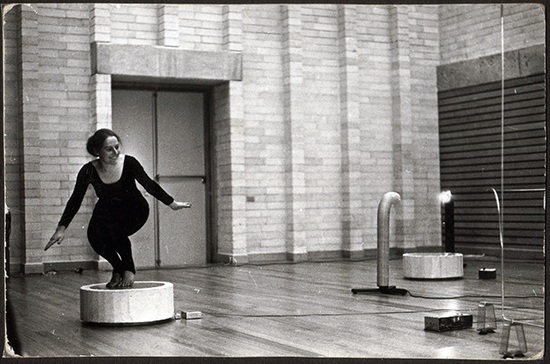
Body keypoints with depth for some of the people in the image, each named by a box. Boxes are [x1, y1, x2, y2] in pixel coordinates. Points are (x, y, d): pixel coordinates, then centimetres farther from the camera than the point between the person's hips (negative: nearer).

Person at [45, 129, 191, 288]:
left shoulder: (129, 163, -22)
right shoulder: (89, 171, -19)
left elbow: (149, 185, -7)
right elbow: (75, 200, -12)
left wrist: (172, 203, -1)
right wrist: (61, 228, -16)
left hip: (134, 211, -2)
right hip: (107, 211, 3)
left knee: (114, 230, -32)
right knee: (95, 236, -26)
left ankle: (129, 269, -5)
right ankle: (118, 269, 4)